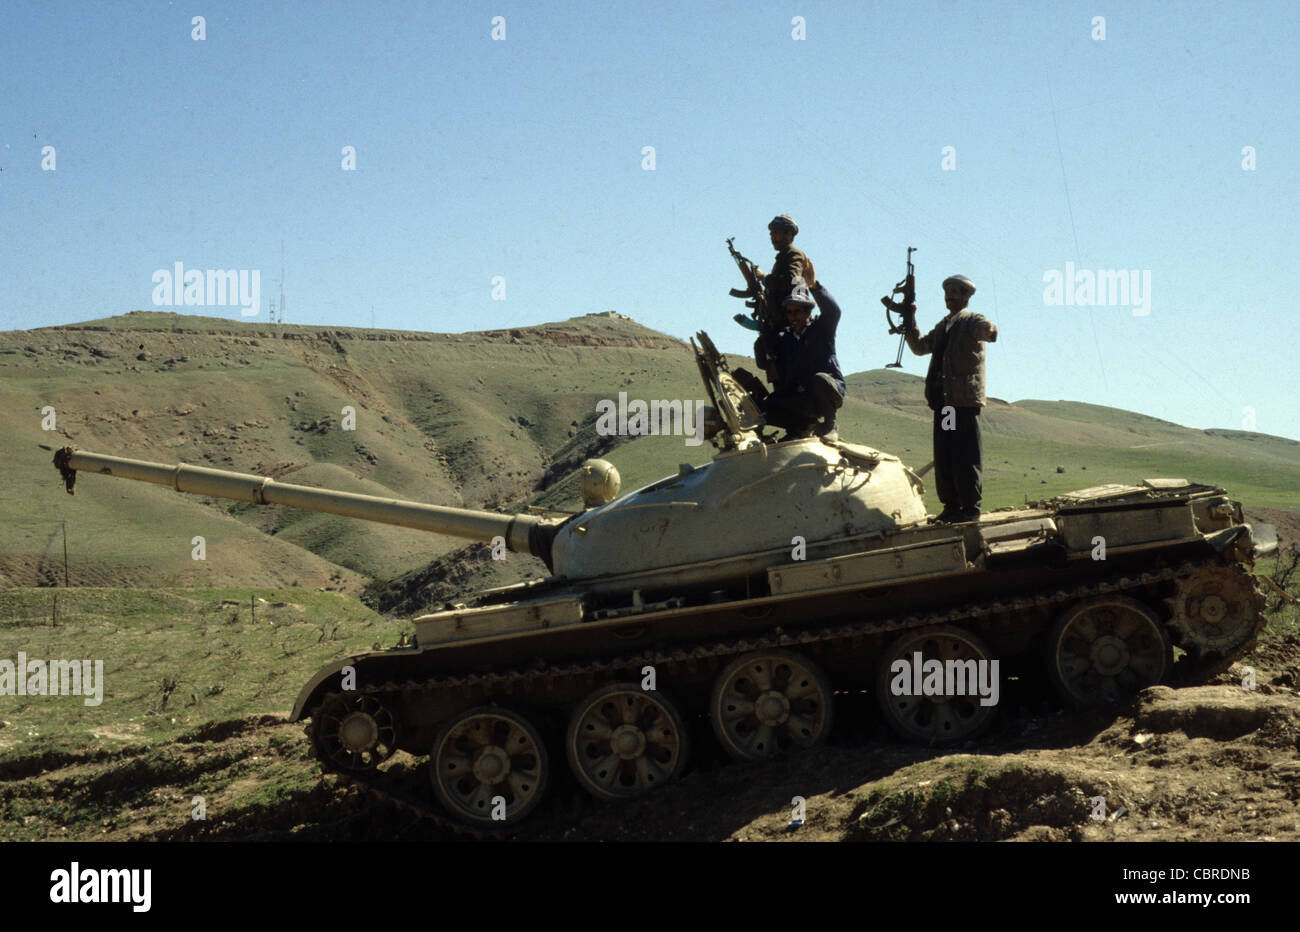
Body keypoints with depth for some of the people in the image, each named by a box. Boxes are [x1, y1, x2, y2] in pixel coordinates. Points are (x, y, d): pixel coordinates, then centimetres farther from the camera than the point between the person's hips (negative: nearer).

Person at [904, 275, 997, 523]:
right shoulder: (942, 327, 23)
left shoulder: (972, 321, -2)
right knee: (943, 456, 9)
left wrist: (989, 331, -48)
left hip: (965, 399, -8)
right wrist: (910, 320, 18)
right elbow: (920, 347, 27)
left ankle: (971, 507, -1)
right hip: (943, 400, 8)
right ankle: (951, 505, 16)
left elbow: (986, 329, -24)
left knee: (966, 455, -6)